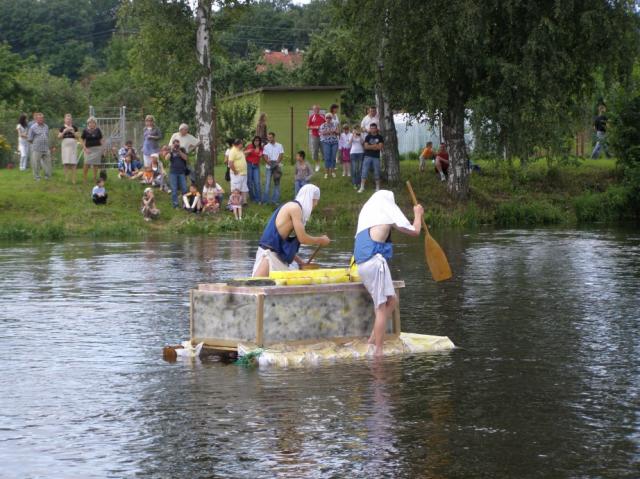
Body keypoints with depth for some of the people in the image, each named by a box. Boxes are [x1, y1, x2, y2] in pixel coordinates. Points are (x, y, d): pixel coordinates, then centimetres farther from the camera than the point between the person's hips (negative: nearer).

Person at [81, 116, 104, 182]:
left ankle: (94, 179, 12)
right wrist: (85, 148, -9)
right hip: (89, 149, -2)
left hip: (97, 149, 2)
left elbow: (101, 140, 12)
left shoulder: (98, 130, 6)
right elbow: (83, 141, 3)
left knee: (96, 164, 4)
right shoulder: (85, 131, 1)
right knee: (87, 164, -13)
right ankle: (84, 178, -4)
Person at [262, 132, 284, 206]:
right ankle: (265, 200, -1)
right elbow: (265, 157, -4)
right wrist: (269, 162, -22)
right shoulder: (266, 147, 5)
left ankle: (275, 200, 6)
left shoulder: (279, 146, 6)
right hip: (269, 167, -1)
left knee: (277, 183, 3)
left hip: (277, 166, 1)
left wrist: (277, 163, -18)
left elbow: (281, 155, -2)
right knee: (267, 183, -4)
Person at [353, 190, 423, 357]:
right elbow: (414, 231, 10)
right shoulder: (389, 208, 5)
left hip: (361, 262, 7)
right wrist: (418, 214, 25)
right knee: (381, 308, -5)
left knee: (391, 301, 15)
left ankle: (373, 339, 8)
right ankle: (378, 350, -9)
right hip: (375, 260, -7)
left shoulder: (366, 210, 23)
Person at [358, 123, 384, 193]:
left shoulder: (380, 137, 4)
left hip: (376, 157, 0)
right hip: (367, 156, 0)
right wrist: (375, 146, -9)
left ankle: (377, 188, 14)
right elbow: (366, 146, -4)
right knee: (364, 172, -5)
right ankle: (362, 187, -3)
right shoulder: (368, 137, 6)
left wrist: (370, 146, -7)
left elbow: (380, 147, -7)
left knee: (377, 173, 4)